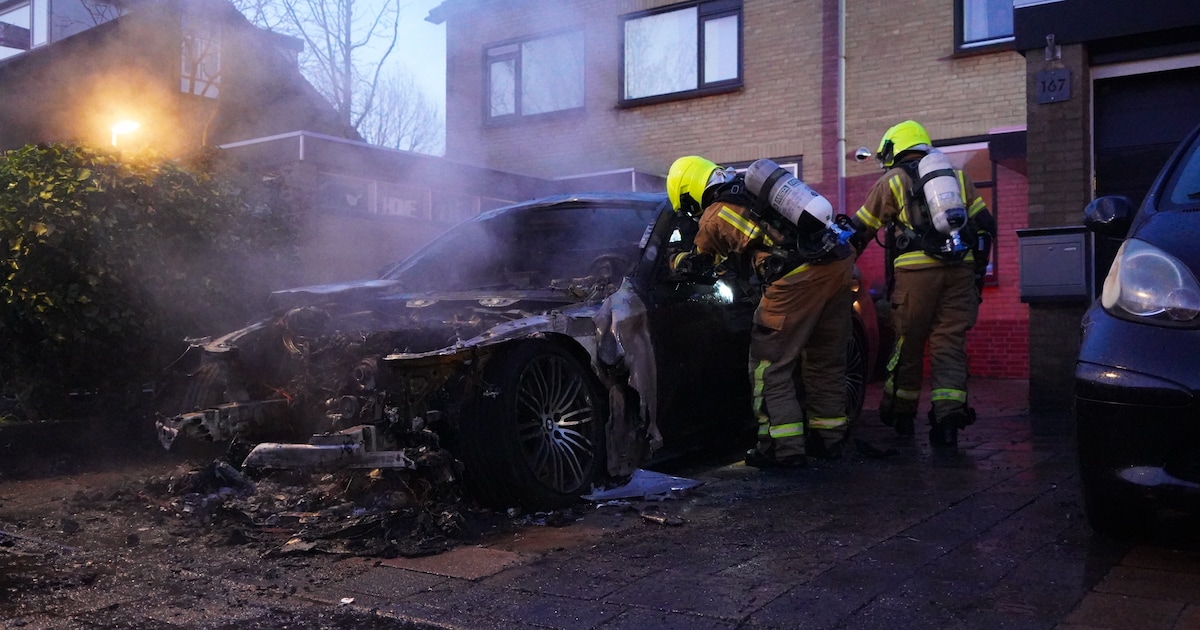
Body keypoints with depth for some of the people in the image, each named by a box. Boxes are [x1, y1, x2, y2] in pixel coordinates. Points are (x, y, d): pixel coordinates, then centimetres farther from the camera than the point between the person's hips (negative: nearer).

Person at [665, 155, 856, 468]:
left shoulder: (714, 217, 6)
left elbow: (696, 262, 25)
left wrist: (673, 262, 45)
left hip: (799, 277, -8)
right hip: (841, 260, 8)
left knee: (771, 364, 4)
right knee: (826, 357, 18)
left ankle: (785, 448, 5)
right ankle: (827, 437, 29)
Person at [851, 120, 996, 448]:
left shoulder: (892, 181, 10)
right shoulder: (958, 176, 21)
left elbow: (861, 230, 10)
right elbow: (985, 224, 16)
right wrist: (978, 270, 21)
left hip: (917, 270, -3)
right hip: (961, 269, 3)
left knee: (908, 342, 9)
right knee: (950, 344, 4)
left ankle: (900, 413, 21)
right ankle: (948, 416, -9)